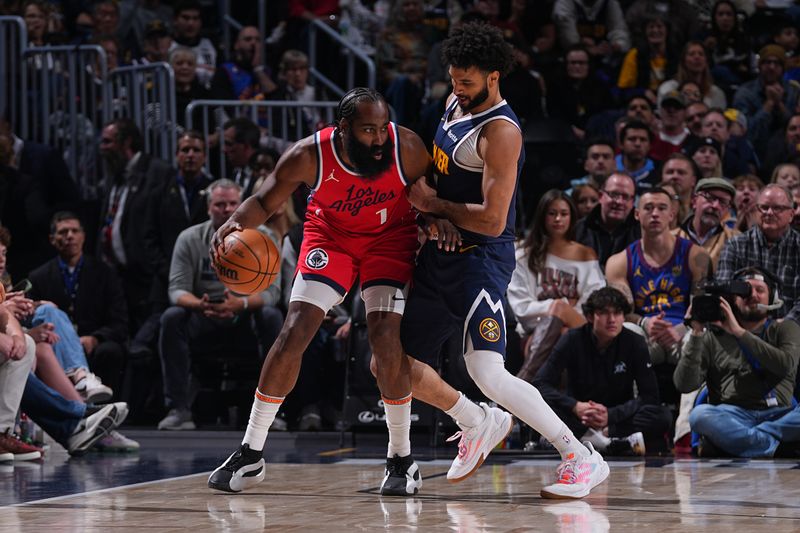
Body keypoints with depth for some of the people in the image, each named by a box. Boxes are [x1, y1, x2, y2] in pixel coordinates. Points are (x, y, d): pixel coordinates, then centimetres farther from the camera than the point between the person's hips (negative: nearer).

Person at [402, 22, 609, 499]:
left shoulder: (500, 132, -20)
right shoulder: (455, 105, 8)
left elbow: (492, 221, -25)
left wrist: (433, 204, -14)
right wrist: (422, 196, 13)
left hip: (480, 258, -9)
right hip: (440, 254, 9)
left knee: (487, 374, -23)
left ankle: (584, 459, -16)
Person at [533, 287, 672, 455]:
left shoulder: (635, 343, -7)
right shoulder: (573, 339, -7)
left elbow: (649, 396, -9)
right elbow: (540, 383, -12)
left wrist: (610, 414, -23)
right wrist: (575, 407, -28)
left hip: (618, 418, 0)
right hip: (578, 416, 0)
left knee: (663, 416, -28)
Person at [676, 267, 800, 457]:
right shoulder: (713, 336, 16)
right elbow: (685, 385, 4)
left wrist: (739, 332, -9)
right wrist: (696, 335, -6)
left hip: (778, 415, 0)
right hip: (732, 416, 0)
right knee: (699, 414, -35)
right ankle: (774, 445, -36)